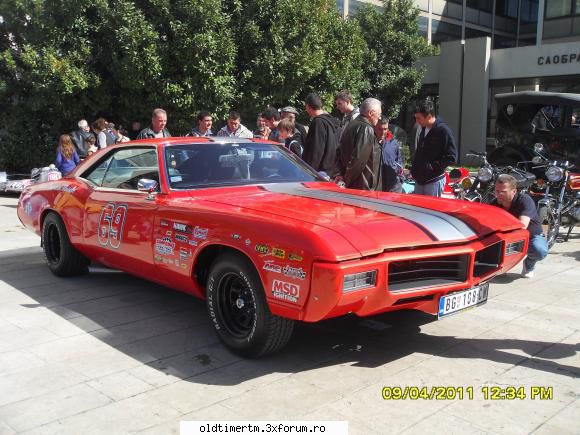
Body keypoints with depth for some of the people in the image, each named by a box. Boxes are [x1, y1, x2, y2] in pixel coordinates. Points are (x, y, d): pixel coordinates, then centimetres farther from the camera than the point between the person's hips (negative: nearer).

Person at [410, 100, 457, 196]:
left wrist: (432, 166, -19)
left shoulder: (443, 130, -15)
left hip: (434, 181, -8)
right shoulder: (423, 129, 10)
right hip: (420, 179, 8)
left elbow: (451, 157, -17)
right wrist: (414, 169, 12)